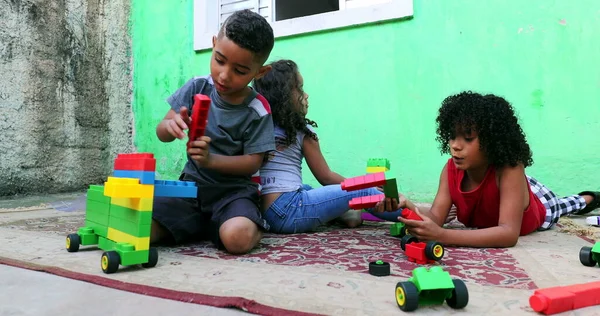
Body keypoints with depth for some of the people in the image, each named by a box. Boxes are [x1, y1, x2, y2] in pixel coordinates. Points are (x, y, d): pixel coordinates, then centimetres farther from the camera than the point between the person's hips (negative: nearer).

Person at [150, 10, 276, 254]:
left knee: (237, 238, -35)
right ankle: (197, 224, 7)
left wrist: (211, 160, -26)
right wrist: (171, 126, -23)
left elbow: (253, 162, -9)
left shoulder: (257, 112, -12)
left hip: (233, 190, -3)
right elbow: (161, 133, 2)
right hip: (192, 185, 4)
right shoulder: (197, 87, -2)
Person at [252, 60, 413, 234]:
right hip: (289, 212, -7)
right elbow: (325, 177, 5)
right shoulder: (302, 131, -3)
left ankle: (342, 214, 17)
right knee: (364, 192, 2)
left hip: (262, 212, 7)